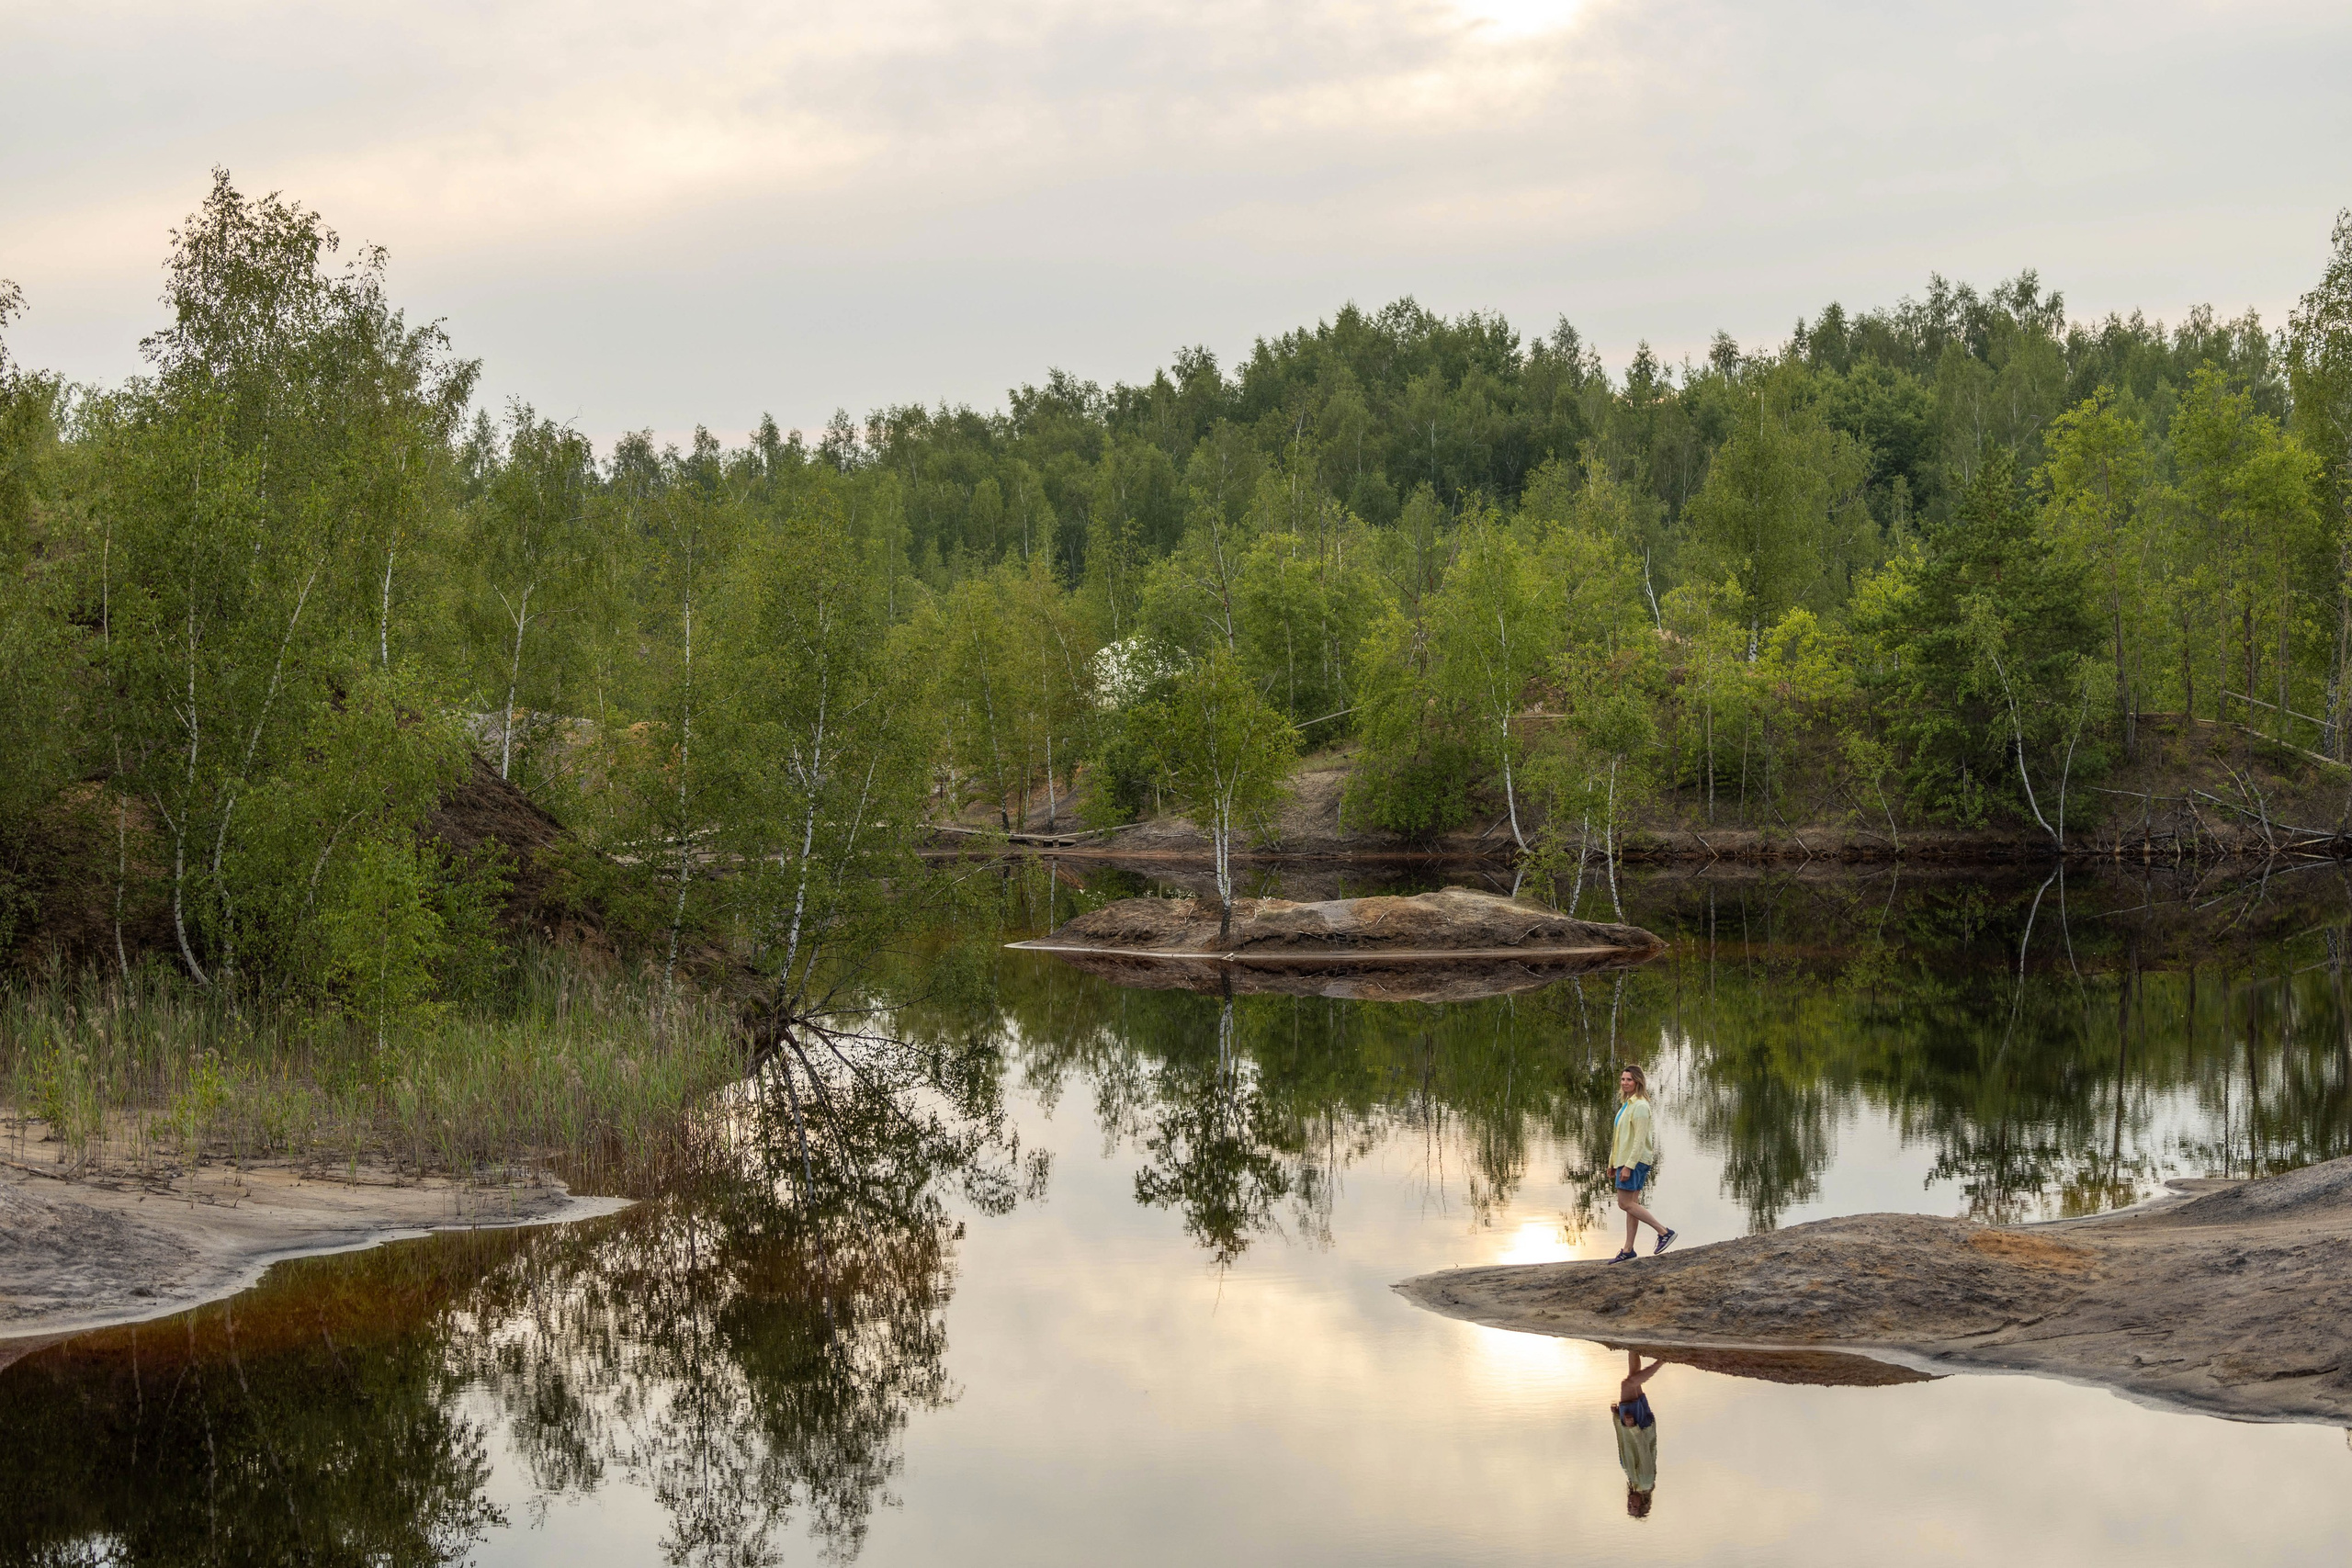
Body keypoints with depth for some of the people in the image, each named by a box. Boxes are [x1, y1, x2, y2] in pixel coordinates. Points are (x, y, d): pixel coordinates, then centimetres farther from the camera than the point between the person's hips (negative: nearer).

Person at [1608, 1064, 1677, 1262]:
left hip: (1635, 1161, -10)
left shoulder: (1640, 1106, -16)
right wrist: (1612, 1163, 21)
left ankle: (1664, 1232, -5)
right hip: (1624, 1160, 10)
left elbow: (1640, 1139, -21)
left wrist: (1628, 1166, -24)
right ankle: (1628, 1250, 12)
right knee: (1631, 1204, 10)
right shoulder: (1627, 1104, 15)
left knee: (1625, 1204, -10)